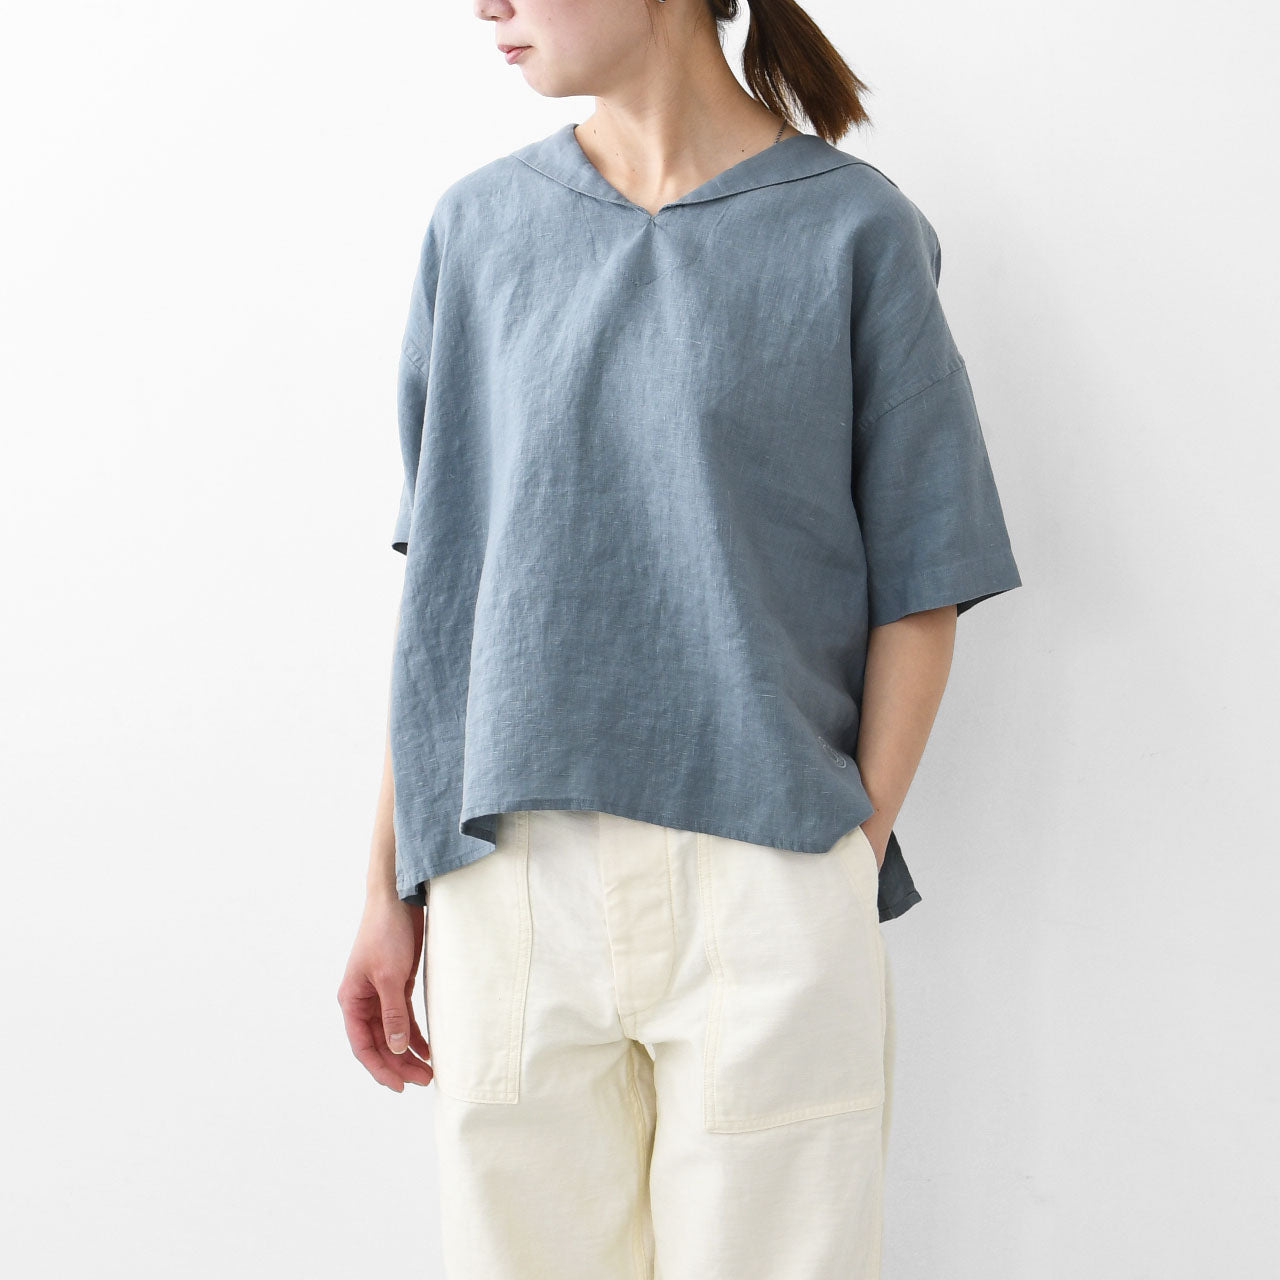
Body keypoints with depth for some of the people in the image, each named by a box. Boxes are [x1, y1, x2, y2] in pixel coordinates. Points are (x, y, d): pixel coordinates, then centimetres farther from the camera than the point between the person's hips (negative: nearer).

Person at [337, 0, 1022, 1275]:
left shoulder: (854, 229, 0)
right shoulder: (479, 227, 9)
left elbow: (918, 587, 0)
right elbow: (440, 575, 9)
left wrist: (851, 866, -8)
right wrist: (391, 886, 7)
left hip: (763, 882, -2)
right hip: (507, 885, 3)